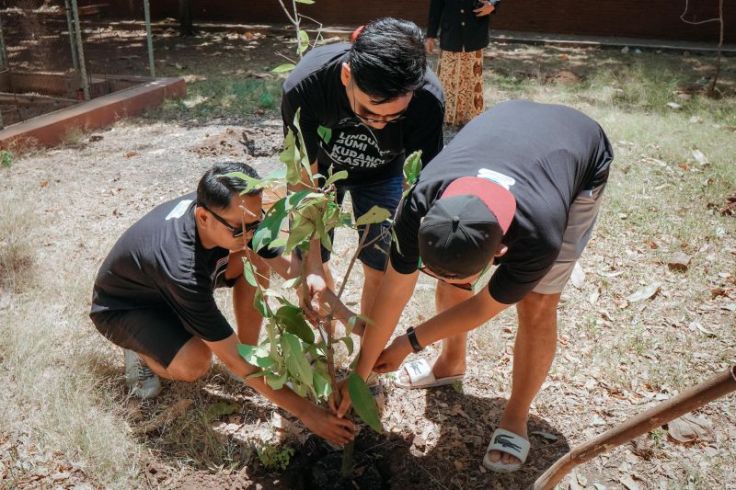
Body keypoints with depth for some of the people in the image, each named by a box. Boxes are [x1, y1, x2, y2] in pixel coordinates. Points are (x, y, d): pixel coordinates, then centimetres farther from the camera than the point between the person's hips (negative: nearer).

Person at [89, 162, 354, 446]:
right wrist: (304, 411, -33)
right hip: (121, 308, -6)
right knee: (195, 363, -34)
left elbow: (292, 271, -12)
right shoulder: (182, 268, -43)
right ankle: (141, 351, -1)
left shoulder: (234, 214, -25)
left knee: (255, 264, -17)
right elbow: (232, 359, -36)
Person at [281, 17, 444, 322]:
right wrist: (313, 266, -31)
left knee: (379, 272, 1)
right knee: (305, 266, 3)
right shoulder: (304, 86, -38)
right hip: (320, 166, 0)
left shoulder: (427, 98, -38)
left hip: (381, 175, 0)